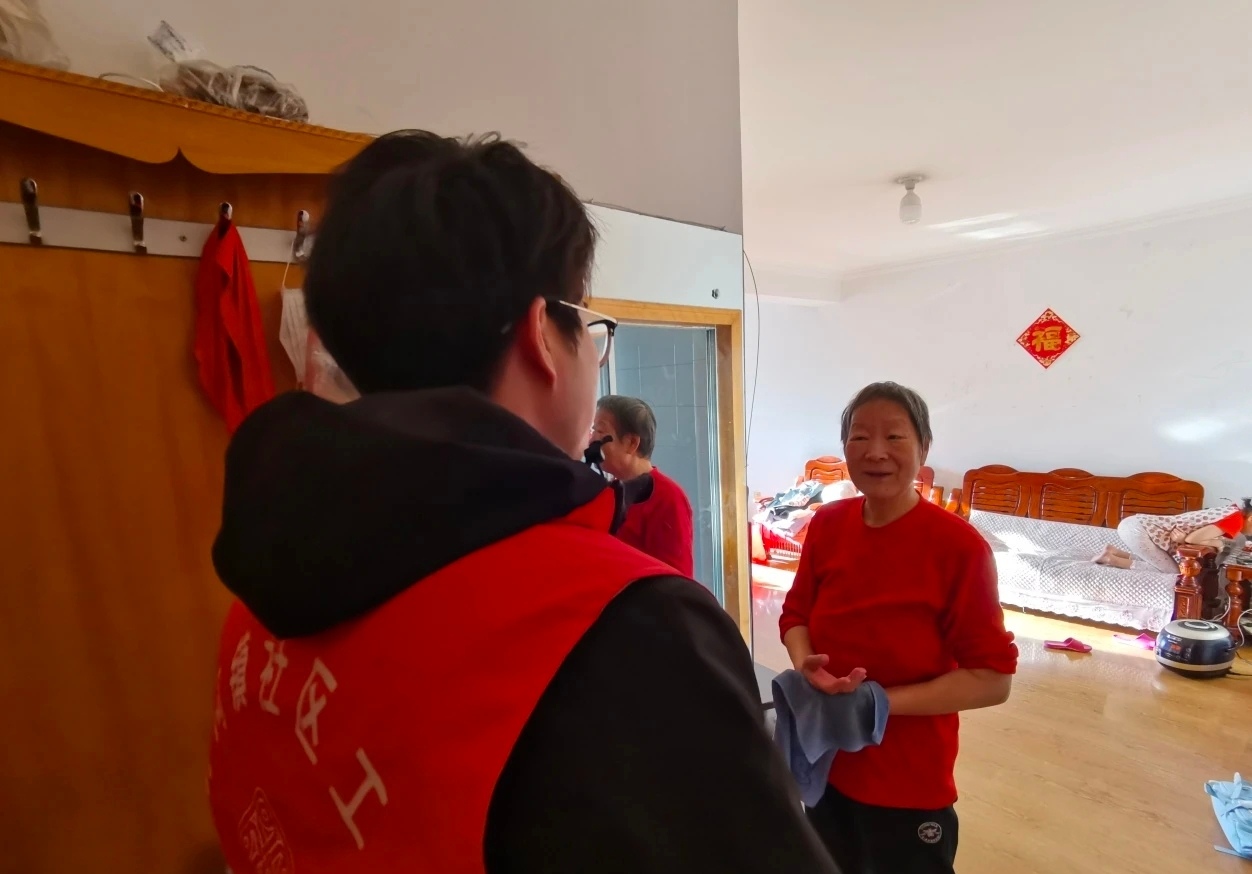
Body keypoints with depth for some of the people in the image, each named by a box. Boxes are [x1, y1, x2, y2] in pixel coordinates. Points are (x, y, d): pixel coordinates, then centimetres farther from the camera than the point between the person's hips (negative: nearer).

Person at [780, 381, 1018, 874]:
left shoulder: (958, 545, -20)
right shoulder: (826, 526, -7)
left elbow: (993, 679, -17)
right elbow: (796, 615, 3)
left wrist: (879, 701, -23)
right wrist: (806, 666, -17)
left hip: (910, 783, -4)